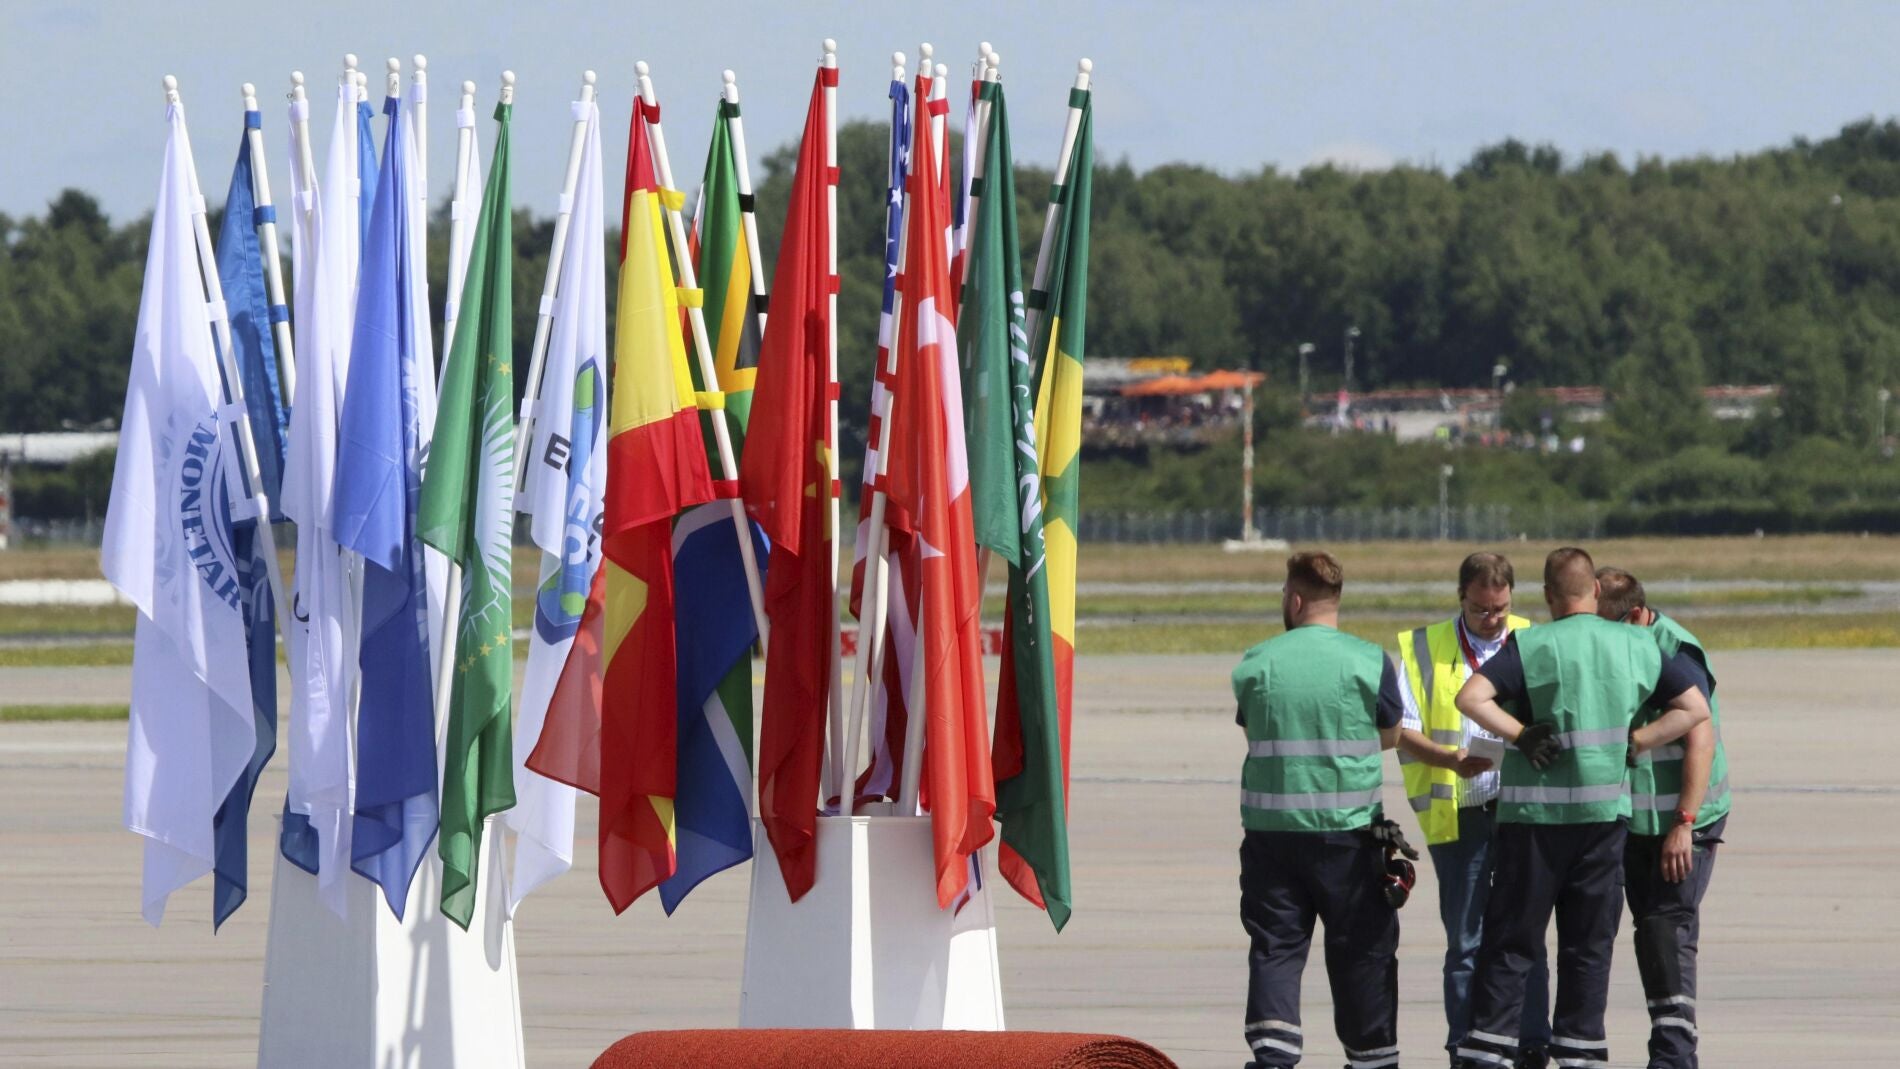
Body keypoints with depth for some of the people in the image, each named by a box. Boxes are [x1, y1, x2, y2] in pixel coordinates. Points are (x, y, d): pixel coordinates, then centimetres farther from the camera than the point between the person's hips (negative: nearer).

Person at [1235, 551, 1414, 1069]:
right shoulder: (1369, 662, -4)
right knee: (1362, 948, 9)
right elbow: (1390, 735, 9)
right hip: (1348, 829, -1)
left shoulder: (1255, 664, 0)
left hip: (1270, 829, 1)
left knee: (1274, 947, 4)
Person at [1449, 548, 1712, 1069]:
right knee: (1589, 943, 10)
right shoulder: (1637, 646, 4)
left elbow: (1471, 697, -19)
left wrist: (1518, 733, -10)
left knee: (1509, 941, 3)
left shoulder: (1531, 646, -6)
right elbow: (1694, 708, 7)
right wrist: (1633, 742, 3)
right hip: (1605, 810, 2)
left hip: (1534, 813, -2)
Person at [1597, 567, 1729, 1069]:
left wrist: (1683, 823, -25)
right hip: (1634, 816, 8)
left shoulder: (1677, 651, -17)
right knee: (1650, 931, 8)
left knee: (1669, 929, -13)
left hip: (1684, 819, -8)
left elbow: (1701, 738, -22)